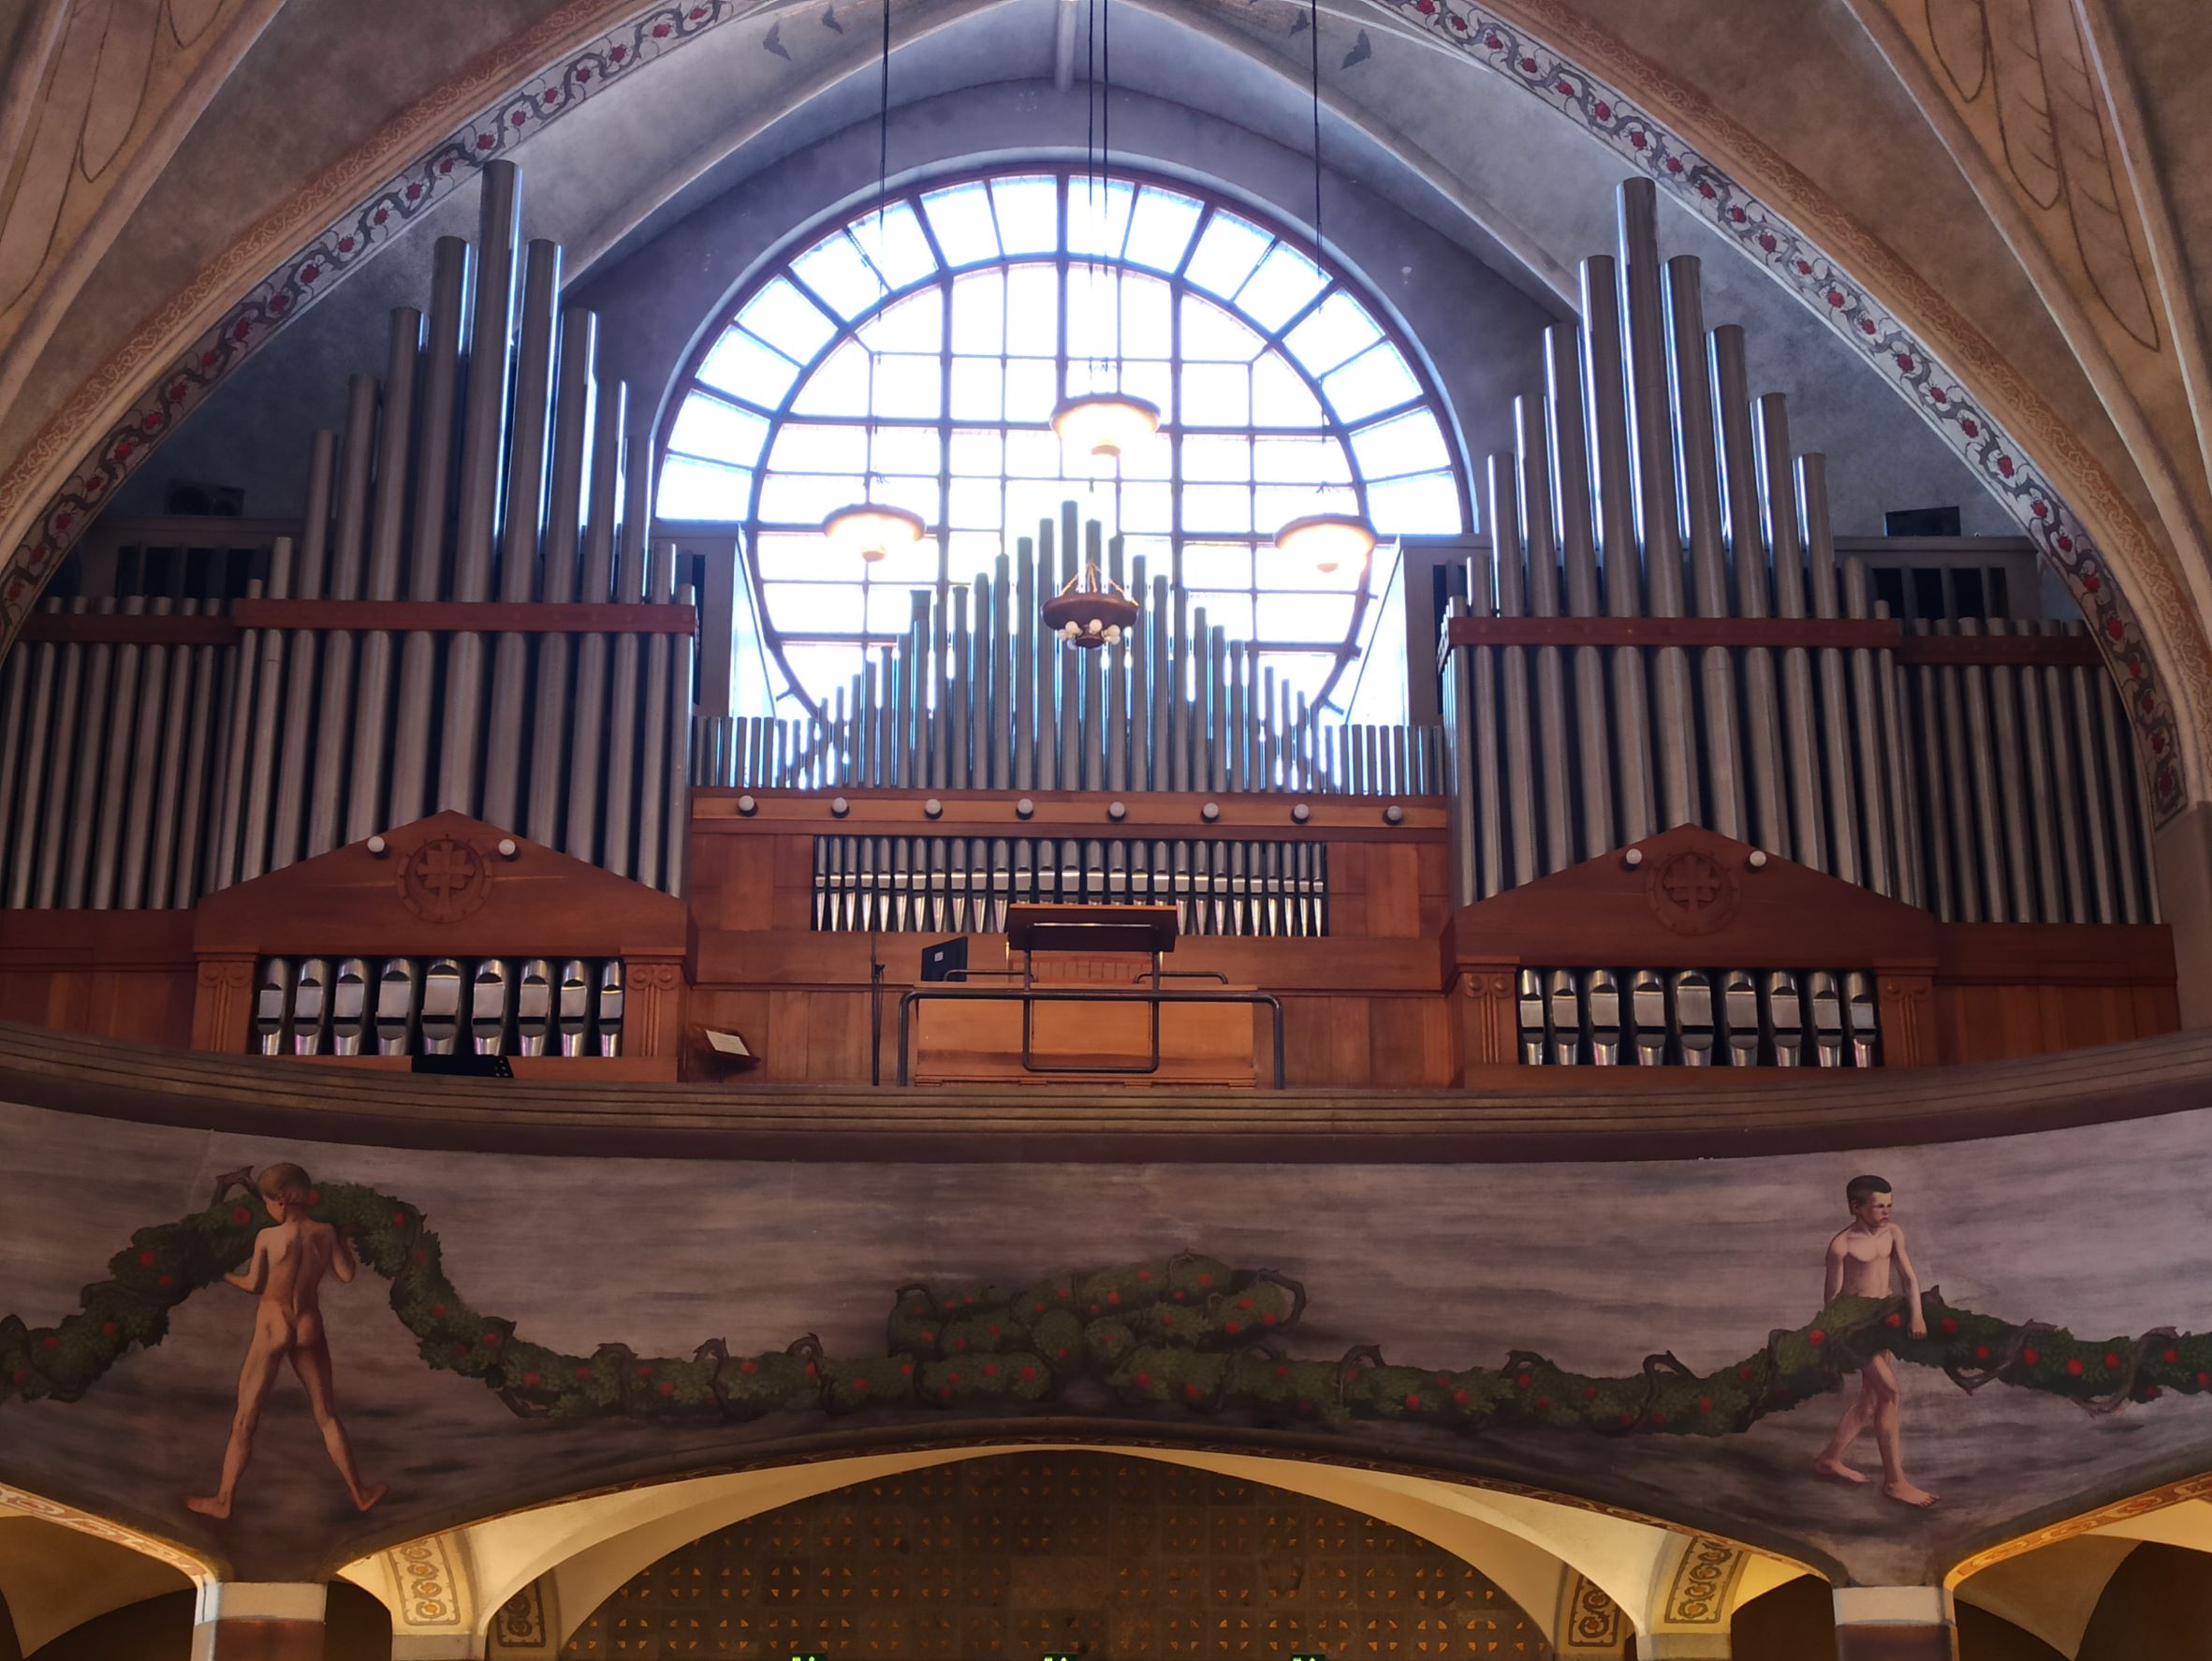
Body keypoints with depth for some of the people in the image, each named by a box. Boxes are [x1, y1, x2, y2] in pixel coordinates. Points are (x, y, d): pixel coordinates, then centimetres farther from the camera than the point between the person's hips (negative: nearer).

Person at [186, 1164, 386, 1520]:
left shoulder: (268, 1237, -16)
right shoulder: (326, 1233, -7)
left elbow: (253, 1284, -8)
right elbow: (347, 1274, 2)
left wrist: (225, 1274, 12)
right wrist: (340, 1239, 17)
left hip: (272, 1329, -3)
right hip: (309, 1329, 3)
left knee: (245, 1420, 9)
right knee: (327, 1416, 15)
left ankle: (223, 1501, 16)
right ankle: (358, 1493, 21)